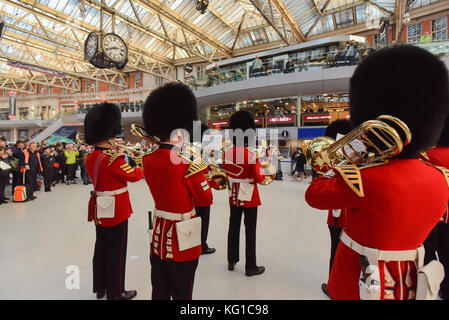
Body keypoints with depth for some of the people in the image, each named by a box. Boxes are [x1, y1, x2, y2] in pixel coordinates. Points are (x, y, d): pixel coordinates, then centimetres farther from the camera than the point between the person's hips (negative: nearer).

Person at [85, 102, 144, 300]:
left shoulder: (90, 158, 3)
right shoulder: (113, 160, -24)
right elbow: (134, 175, -15)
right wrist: (144, 168, 5)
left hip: (99, 211, 9)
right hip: (116, 212, -8)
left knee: (101, 248, 20)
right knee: (116, 253, 6)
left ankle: (100, 287, 36)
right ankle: (115, 293, 21)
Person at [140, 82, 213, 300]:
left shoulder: (147, 160, -2)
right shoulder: (187, 165, -23)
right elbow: (205, 200, -12)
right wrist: (202, 172, 2)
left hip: (158, 237, 6)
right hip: (183, 242, -6)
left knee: (159, 293, 21)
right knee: (182, 295, 13)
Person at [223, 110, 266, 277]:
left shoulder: (227, 154, -2)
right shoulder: (251, 155, -19)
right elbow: (260, 178, -14)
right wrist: (261, 168, 4)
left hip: (234, 197, 6)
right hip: (249, 197, -5)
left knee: (233, 228, 16)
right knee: (250, 231, 5)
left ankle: (231, 261, 29)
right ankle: (251, 267, 17)